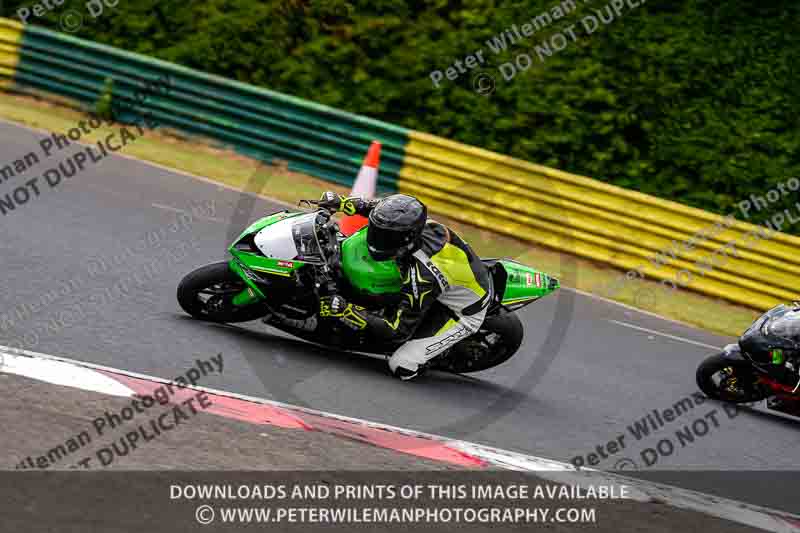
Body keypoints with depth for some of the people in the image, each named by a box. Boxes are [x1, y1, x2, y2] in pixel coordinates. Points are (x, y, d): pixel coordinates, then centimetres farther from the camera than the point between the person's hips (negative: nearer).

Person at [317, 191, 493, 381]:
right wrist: (343, 203, -7)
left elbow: (398, 330, -32)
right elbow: (386, 209, 2)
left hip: (463, 313, -8)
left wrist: (346, 310, -34)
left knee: (401, 366, -14)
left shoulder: (423, 277, -40)